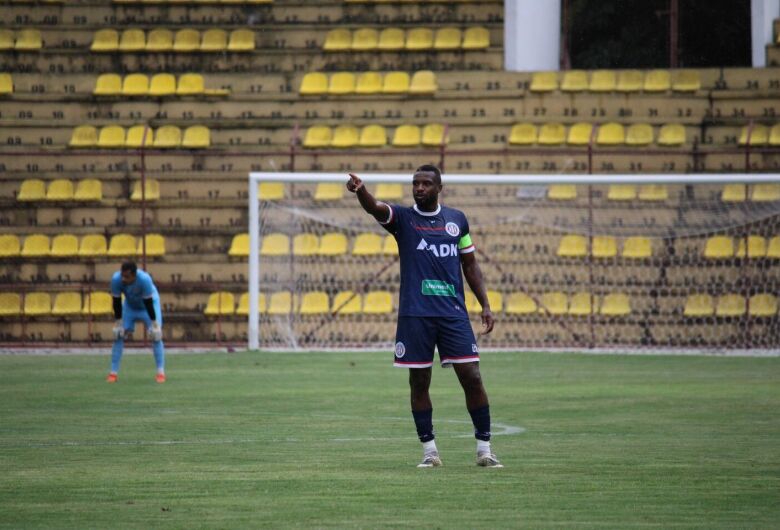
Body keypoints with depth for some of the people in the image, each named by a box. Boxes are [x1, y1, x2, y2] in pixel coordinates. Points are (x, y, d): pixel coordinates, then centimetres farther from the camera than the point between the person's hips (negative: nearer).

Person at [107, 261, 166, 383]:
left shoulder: (144, 279, -40)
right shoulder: (116, 279, -32)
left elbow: (148, 302, -30)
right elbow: (117, 301, -19)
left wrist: (154, 323, -23)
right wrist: (118, 322, -14)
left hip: (148, 304, -3)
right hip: (130, 305, 3)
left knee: (156, 336, -14)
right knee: (118, 335, -5)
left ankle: (161, 372, -8)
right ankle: (113, 372, 0)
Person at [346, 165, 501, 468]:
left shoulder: (457, 220, 11)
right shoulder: (403, 218, 3)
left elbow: (470, 265, 17)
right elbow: (375, 208, -19)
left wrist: (485, 305, 9)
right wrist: (360, 191, -41)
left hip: (453, 312, 1)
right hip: (415, 315, -1)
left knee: (472, 378, -4)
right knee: (419, 382, 2)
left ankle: (484, 449, 4)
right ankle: (429, 451, 12)